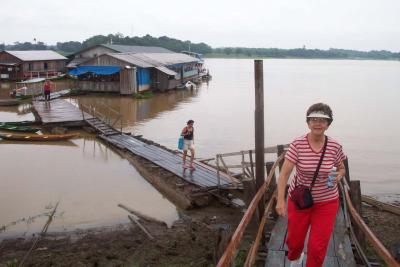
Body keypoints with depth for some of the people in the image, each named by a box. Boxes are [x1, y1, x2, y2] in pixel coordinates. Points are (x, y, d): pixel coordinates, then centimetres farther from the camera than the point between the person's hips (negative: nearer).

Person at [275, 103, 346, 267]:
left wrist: (339, 175, -17)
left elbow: (342, 169, 7)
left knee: (318, 247, -2)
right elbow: (284, 173, -20)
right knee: (294, 241, 14)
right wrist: (280, 200, -30)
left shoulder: (335, 147, -11)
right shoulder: (297, 144, -17)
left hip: (326, 201, 0)